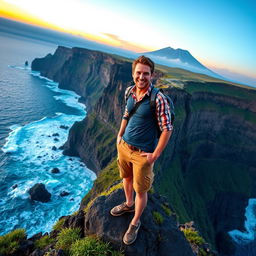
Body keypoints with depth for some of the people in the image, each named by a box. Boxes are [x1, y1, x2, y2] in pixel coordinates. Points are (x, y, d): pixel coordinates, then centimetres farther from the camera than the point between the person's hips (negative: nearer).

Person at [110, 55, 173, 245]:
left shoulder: (158, 99, -22)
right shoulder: (130, 92, -2)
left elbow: (167, 129, -18)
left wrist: (155, 155, -17)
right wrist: (119, 135, 11)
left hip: (142, 153, -6)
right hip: (124, 146, 7)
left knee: (141, 190, 12)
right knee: (126, 178, 27)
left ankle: (135, 223, 38)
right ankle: (129, 204, 56)